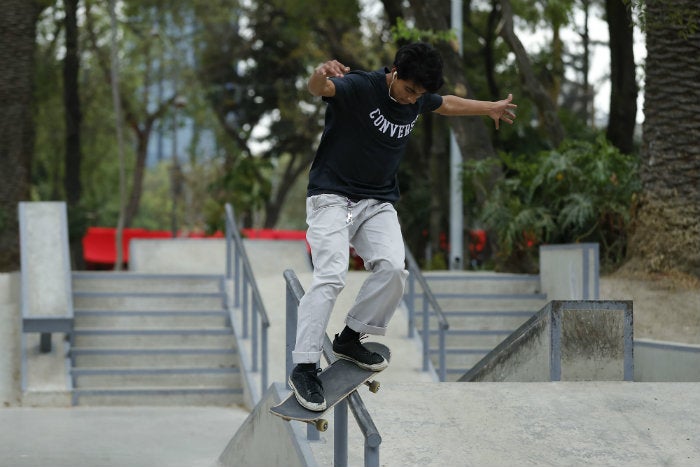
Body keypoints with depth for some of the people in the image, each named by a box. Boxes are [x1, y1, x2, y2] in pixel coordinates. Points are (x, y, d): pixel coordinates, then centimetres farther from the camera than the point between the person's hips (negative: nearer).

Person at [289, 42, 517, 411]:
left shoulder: (418, 98, 3)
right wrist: (321, 75, -64)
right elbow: (319, 89, -40)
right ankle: (303, 367, -18)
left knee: (393, 267, -18)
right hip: (332, 196, -6)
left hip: (378, 203, 6)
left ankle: (349, 339, 1)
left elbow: (446, 104, 27)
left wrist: (490, 108, 39)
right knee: (331, 276, -22)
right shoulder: (359, 87, -18)